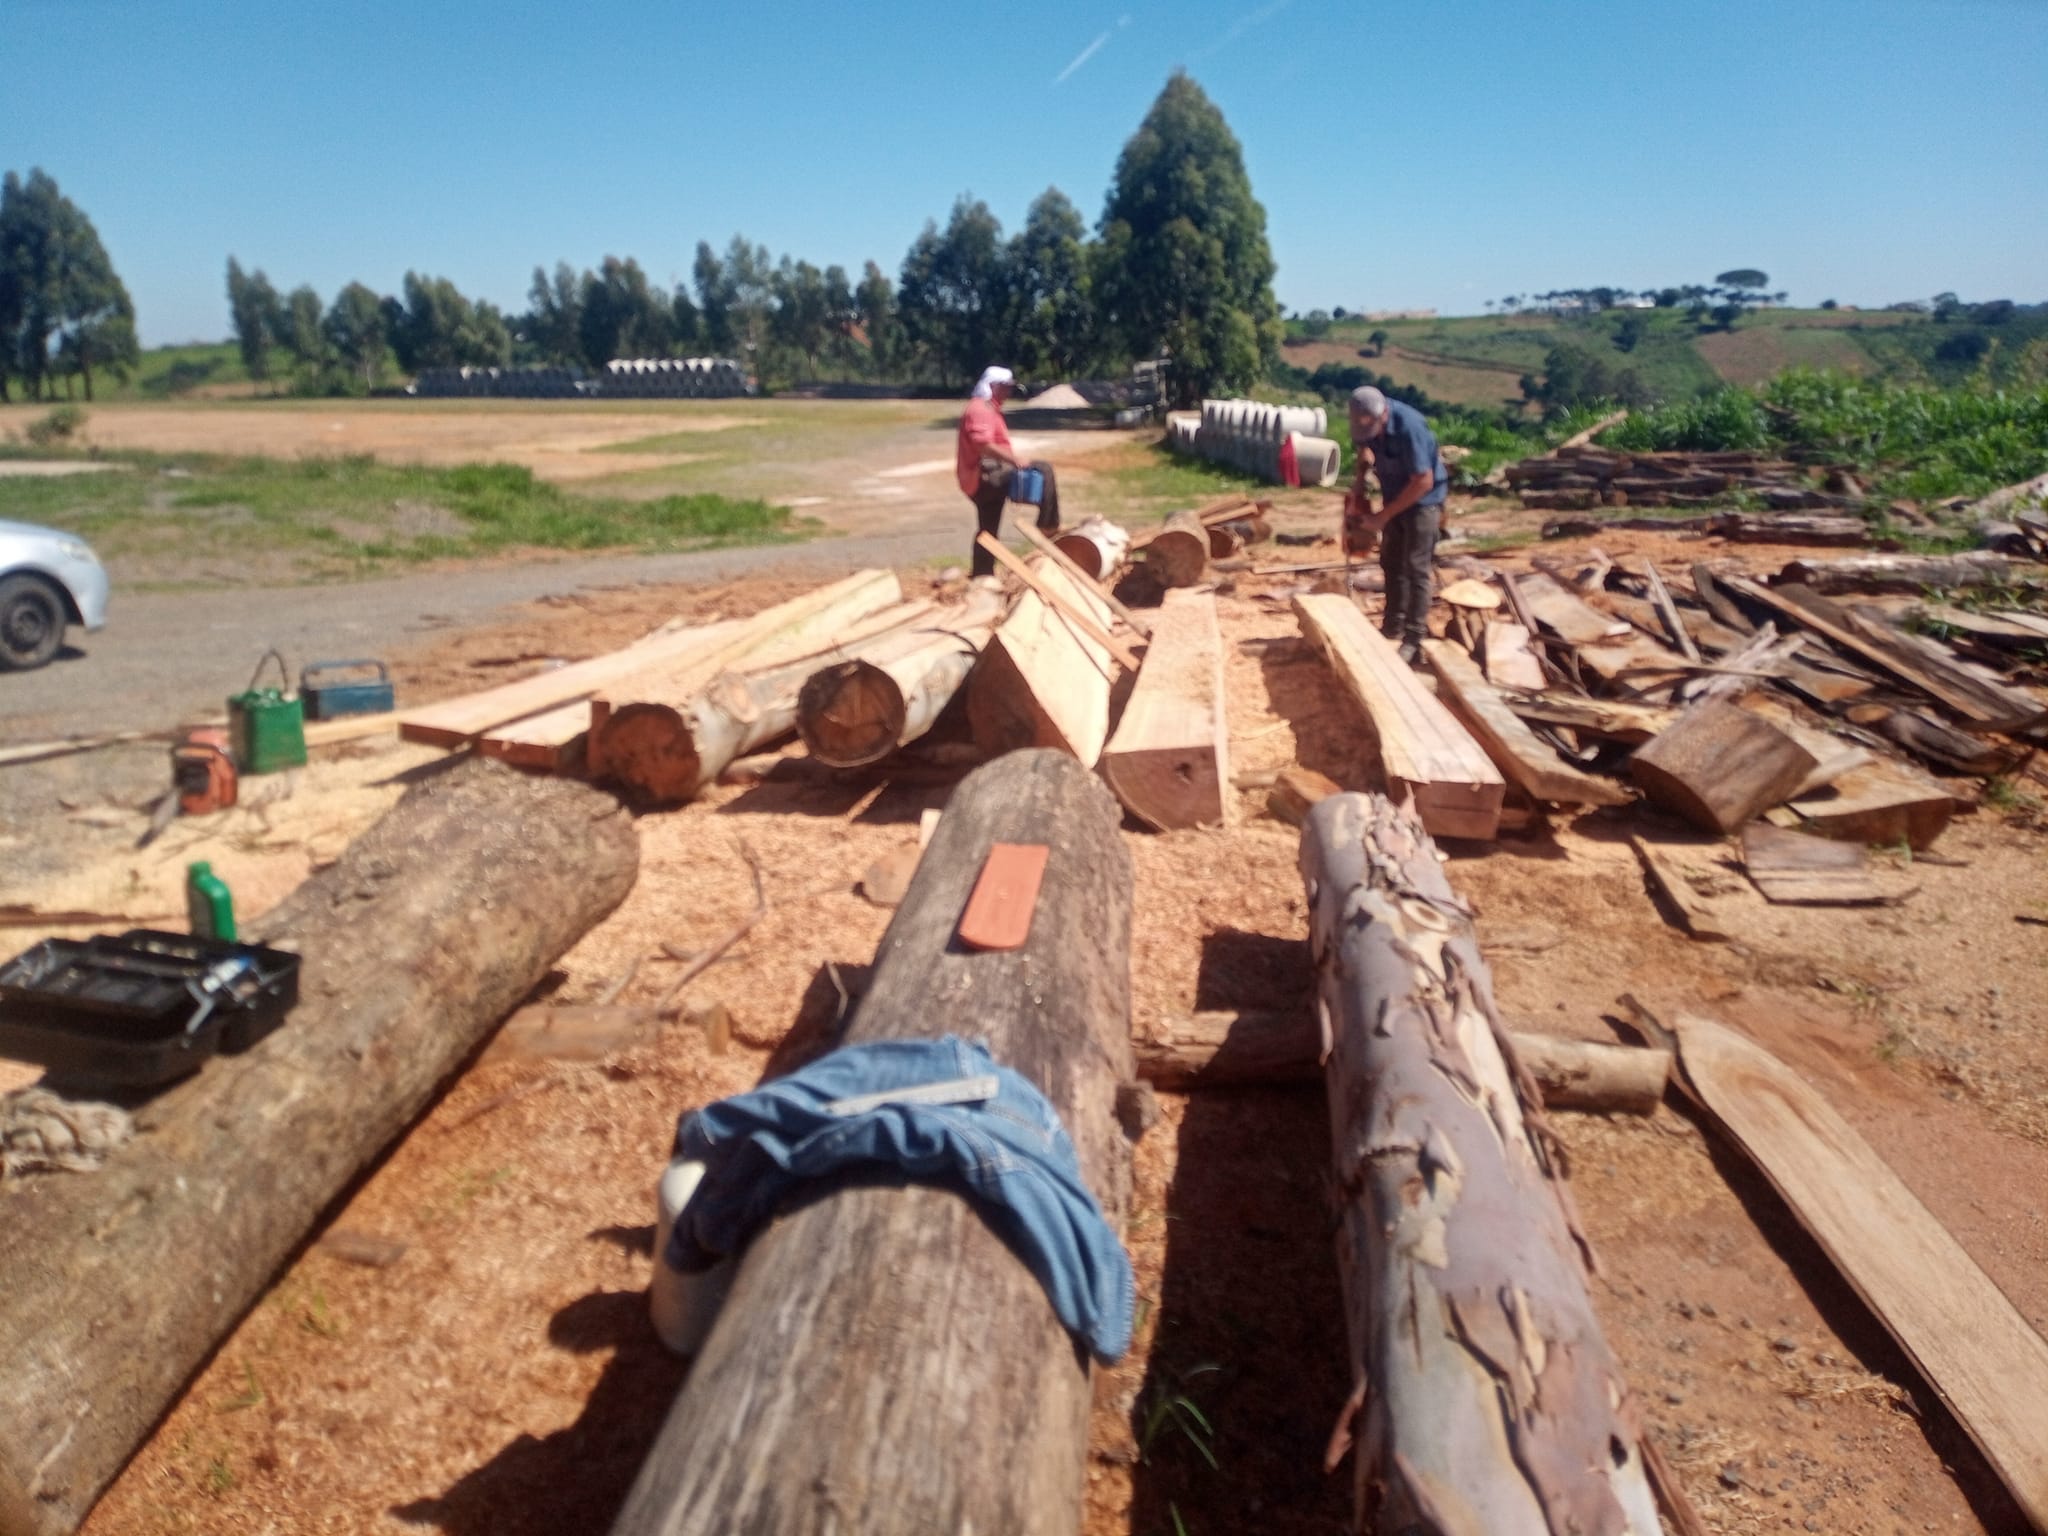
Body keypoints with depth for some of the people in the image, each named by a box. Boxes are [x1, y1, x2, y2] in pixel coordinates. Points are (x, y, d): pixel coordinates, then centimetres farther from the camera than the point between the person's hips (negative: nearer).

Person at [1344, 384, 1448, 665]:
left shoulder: (1409, 427, -33)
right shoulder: (1367, 421, -12)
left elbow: (1423, 482, -29)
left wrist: (1383, 515, -23)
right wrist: (1358, 484, -4)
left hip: (1423, 499, -7)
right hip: (1395, 496, 7)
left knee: (1414, 568, -10)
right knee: (1391, 562, 13)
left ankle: (1414, 641, -10)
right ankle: (1394, 624, 27)